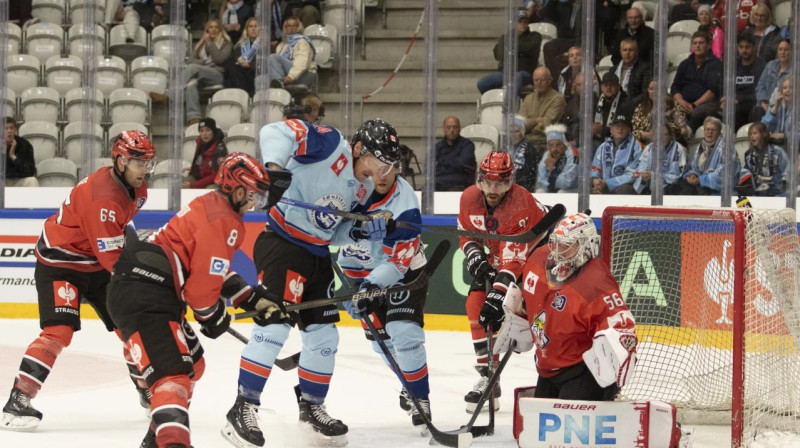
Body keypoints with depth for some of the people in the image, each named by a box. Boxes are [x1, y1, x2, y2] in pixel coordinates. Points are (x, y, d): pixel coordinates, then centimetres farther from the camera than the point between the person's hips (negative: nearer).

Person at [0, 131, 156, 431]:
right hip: (59, 263, -9)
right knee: (59, 330, -23)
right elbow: (112, 257, -30)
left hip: (96, 263, 9)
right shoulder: (102, 197, -30)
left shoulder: (135, 189, 0)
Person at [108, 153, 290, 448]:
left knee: (192, 365, 27)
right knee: (173, 375, -24)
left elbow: (213, 269, 30)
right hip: (143, 299, -11)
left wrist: (253, 299, 25)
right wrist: (214, 317, 4)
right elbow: (203, 284, -15)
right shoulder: (223, 222, -12)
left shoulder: (209, 206, 21)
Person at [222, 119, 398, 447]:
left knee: (324, 334, 12)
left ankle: (312, 406, 30)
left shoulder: (364, 188, 9)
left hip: (318, 254, 9)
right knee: (275, 324, -18)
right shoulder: (330, 145, -15)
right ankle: (242, 410, -15)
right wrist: (275, 164, -43)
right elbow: (276, 132, -26)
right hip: (281, 244, -9)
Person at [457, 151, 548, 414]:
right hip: (497, 260, 7)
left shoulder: (521, 205, -33)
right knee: (477, 304, -7)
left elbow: (514, 258, -39)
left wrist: (499, 293, -47)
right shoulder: (470, 198, -12)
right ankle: (487, 379, 0)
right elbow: (467, 234, 7)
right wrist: (475, 256, -14)